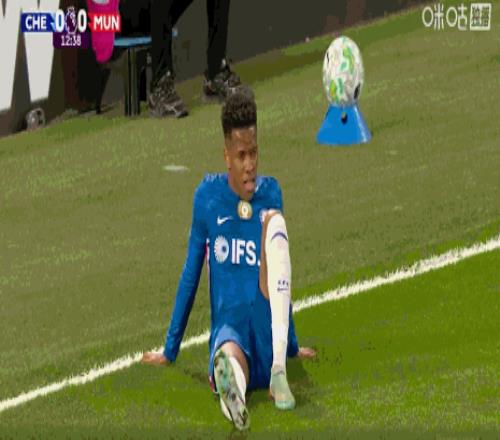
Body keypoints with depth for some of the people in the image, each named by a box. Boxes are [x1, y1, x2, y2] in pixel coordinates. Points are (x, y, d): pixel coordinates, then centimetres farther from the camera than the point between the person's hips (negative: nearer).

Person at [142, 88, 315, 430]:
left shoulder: (270, 194, 12)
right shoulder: (208, 196, 6)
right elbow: (191, 276, 14)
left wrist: (292, 346, 27)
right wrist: (170, 350, 17)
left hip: (268, 330, 1)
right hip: (229, 326, -1)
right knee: (230, 357, -39)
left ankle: (278, 370, -36)